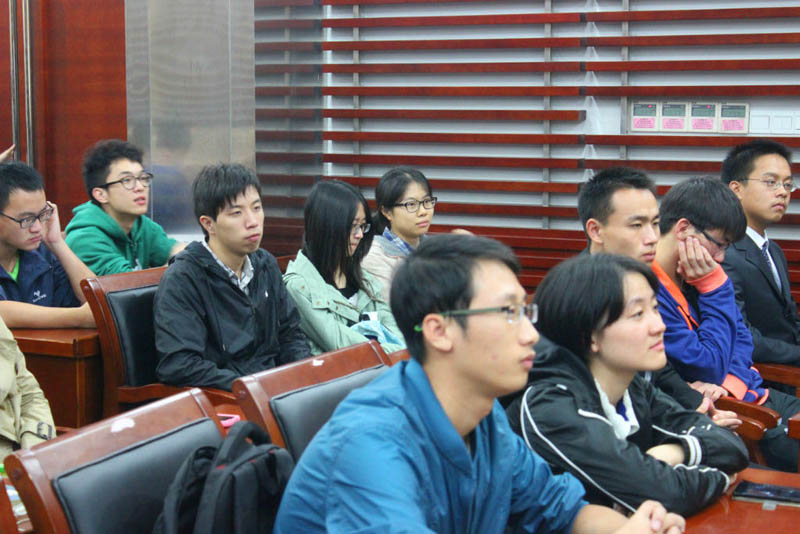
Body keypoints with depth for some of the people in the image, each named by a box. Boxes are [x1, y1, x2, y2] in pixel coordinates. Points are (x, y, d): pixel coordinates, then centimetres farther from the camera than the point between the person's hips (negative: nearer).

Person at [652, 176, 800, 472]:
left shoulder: (694, 275, 6)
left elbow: (741, 335, 14)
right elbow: (709, 370, -20)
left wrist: (732, 383, -6)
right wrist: (714, 287, -16)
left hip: (745, 393, 9)